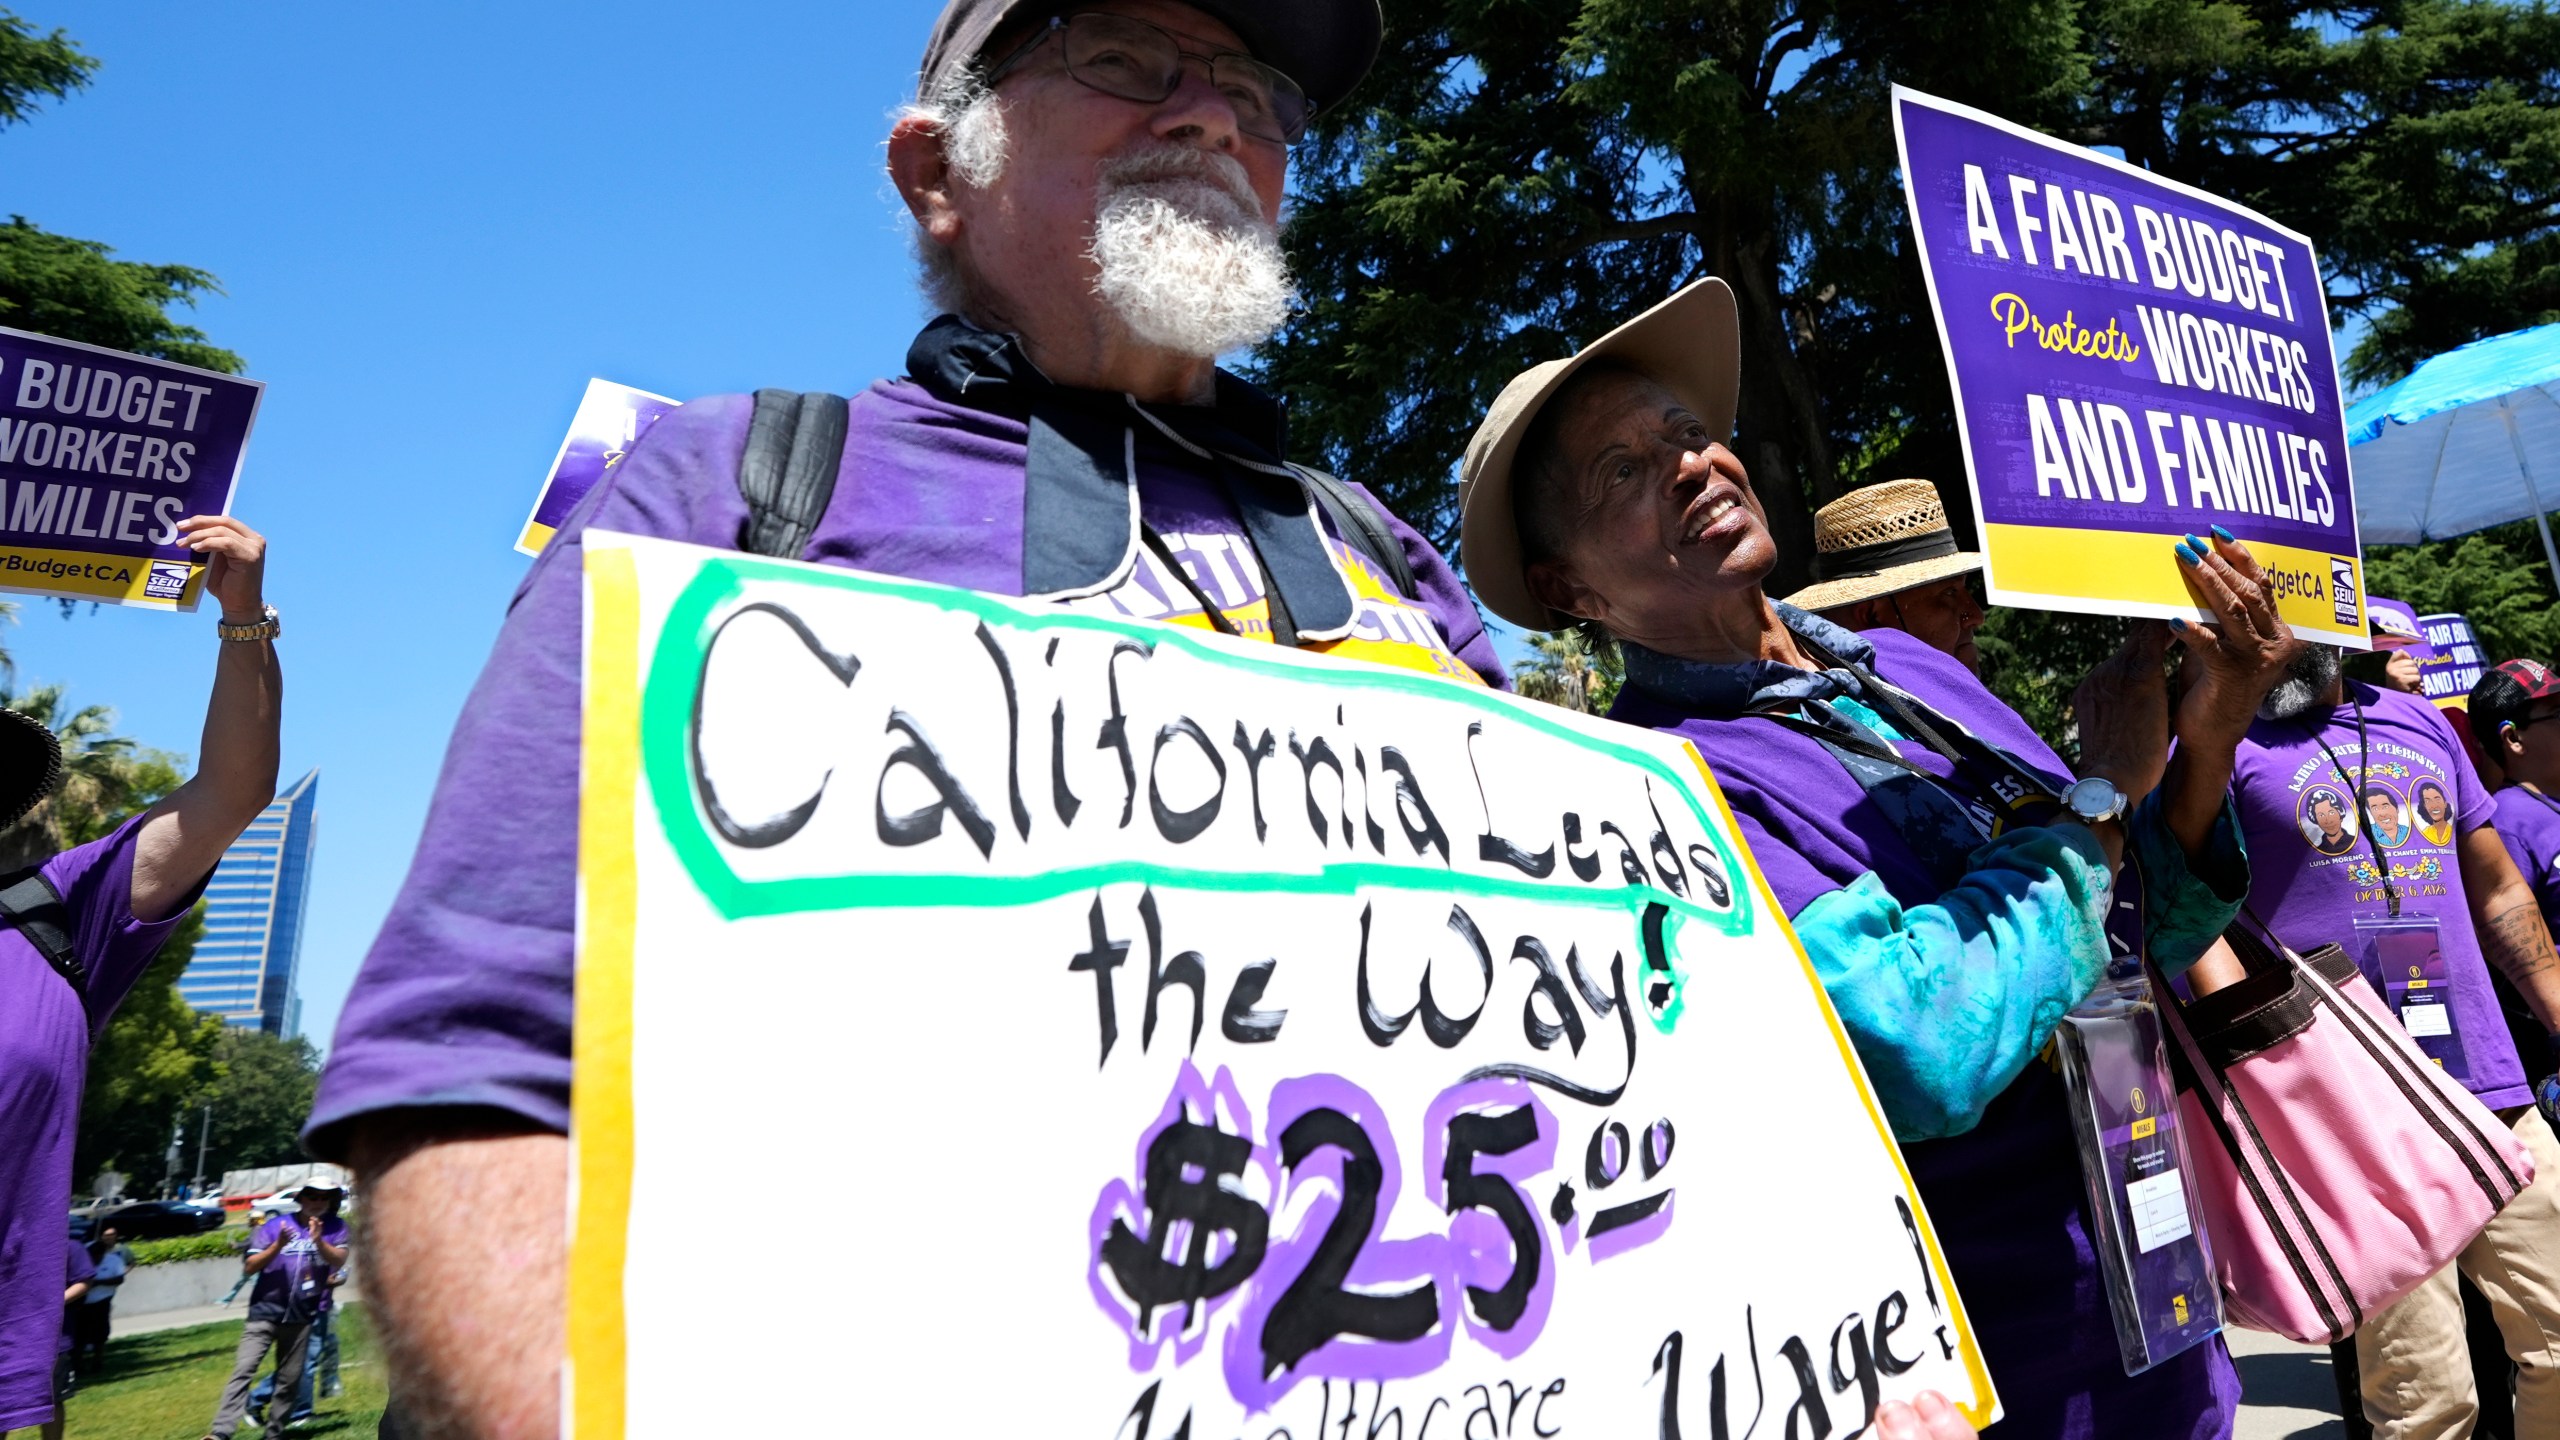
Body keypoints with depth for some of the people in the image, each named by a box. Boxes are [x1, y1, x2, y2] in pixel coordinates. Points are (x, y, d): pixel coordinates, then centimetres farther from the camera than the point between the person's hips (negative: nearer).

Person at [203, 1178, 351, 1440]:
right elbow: (251, 1266, -7)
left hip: (301, 1317, 1)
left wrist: (319, 1241, -30)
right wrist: (278, 1245, -24)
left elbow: (339, 1261, -13)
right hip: (265, 1312, -1)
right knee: (243, 1369, -13)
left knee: (289, 1379, 5)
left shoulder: (336, 1228, 1)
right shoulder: (275, 1226, -1)